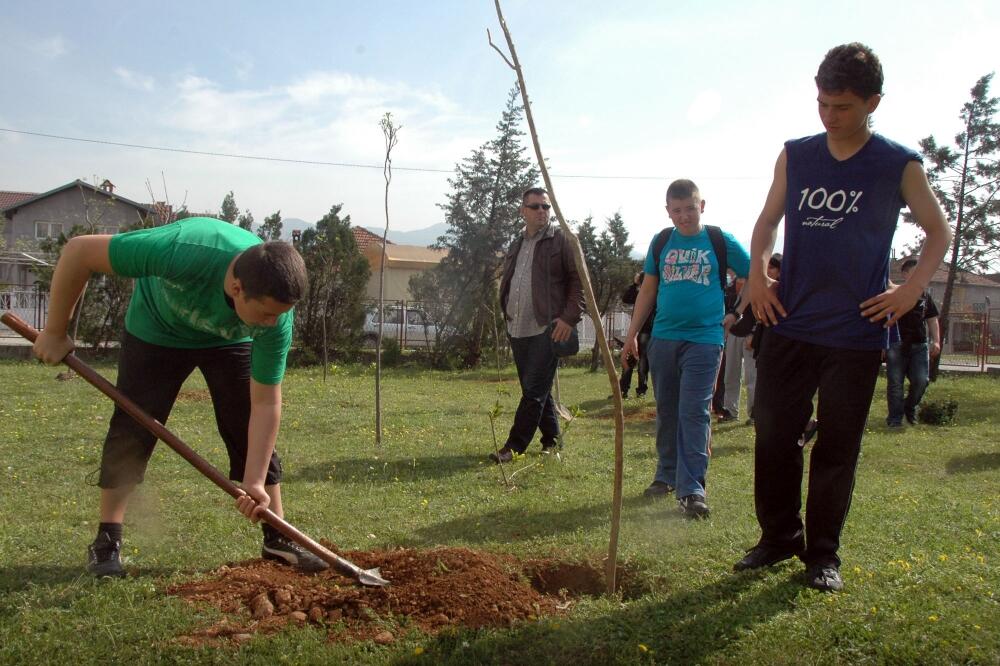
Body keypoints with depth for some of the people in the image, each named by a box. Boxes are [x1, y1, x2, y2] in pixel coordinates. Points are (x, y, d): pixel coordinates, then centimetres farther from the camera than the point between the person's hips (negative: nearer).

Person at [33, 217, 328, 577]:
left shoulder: (276, 321, -35)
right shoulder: (184, 253, -47)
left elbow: (265, 405, -25)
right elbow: (78, 250, -35)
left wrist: (254, 481, -32)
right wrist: (55, 332, -25)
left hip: (229, 341, 2)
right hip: (156, 329, -1)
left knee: (250, 431, -4)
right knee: (131, 430, -9)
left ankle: (277, 540, 8)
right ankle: (107, 542, 4)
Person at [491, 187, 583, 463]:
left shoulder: (561, 240, -4)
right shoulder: (516, 246, 17)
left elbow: (578, 280, -8)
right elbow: (506, 285, 25)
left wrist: (569, 318, -14)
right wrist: (507, 314, 14)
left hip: (547, 329, -7)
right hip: (518, 329, 7)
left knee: (534, 390, -7)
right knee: (537, 389, 13)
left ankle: (514, 446, -4)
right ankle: (551, 438, 25)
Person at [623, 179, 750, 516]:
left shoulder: (720, 241, -1)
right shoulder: (661, 242, 8)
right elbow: (648, 289, 13)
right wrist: (632, 333, 11)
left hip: (704, 339, -4)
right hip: (663, 338, 4)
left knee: (694, 413, -9)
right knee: (666, 411, 12)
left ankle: (692, 489, -9)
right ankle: (667, 474, 26)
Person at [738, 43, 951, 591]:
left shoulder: (899, 165, 0)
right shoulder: (795, 156, 7)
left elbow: (937, 230, 10)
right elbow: (768, 220, 18)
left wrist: (911, 290, -3)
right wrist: (757, 273, 2)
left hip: (856, 334, -2)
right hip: (788, 326, 3)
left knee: (837, 448, 4)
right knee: (774, 435, 4)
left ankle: (822, 553, 17)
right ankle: (779, 537, 21)